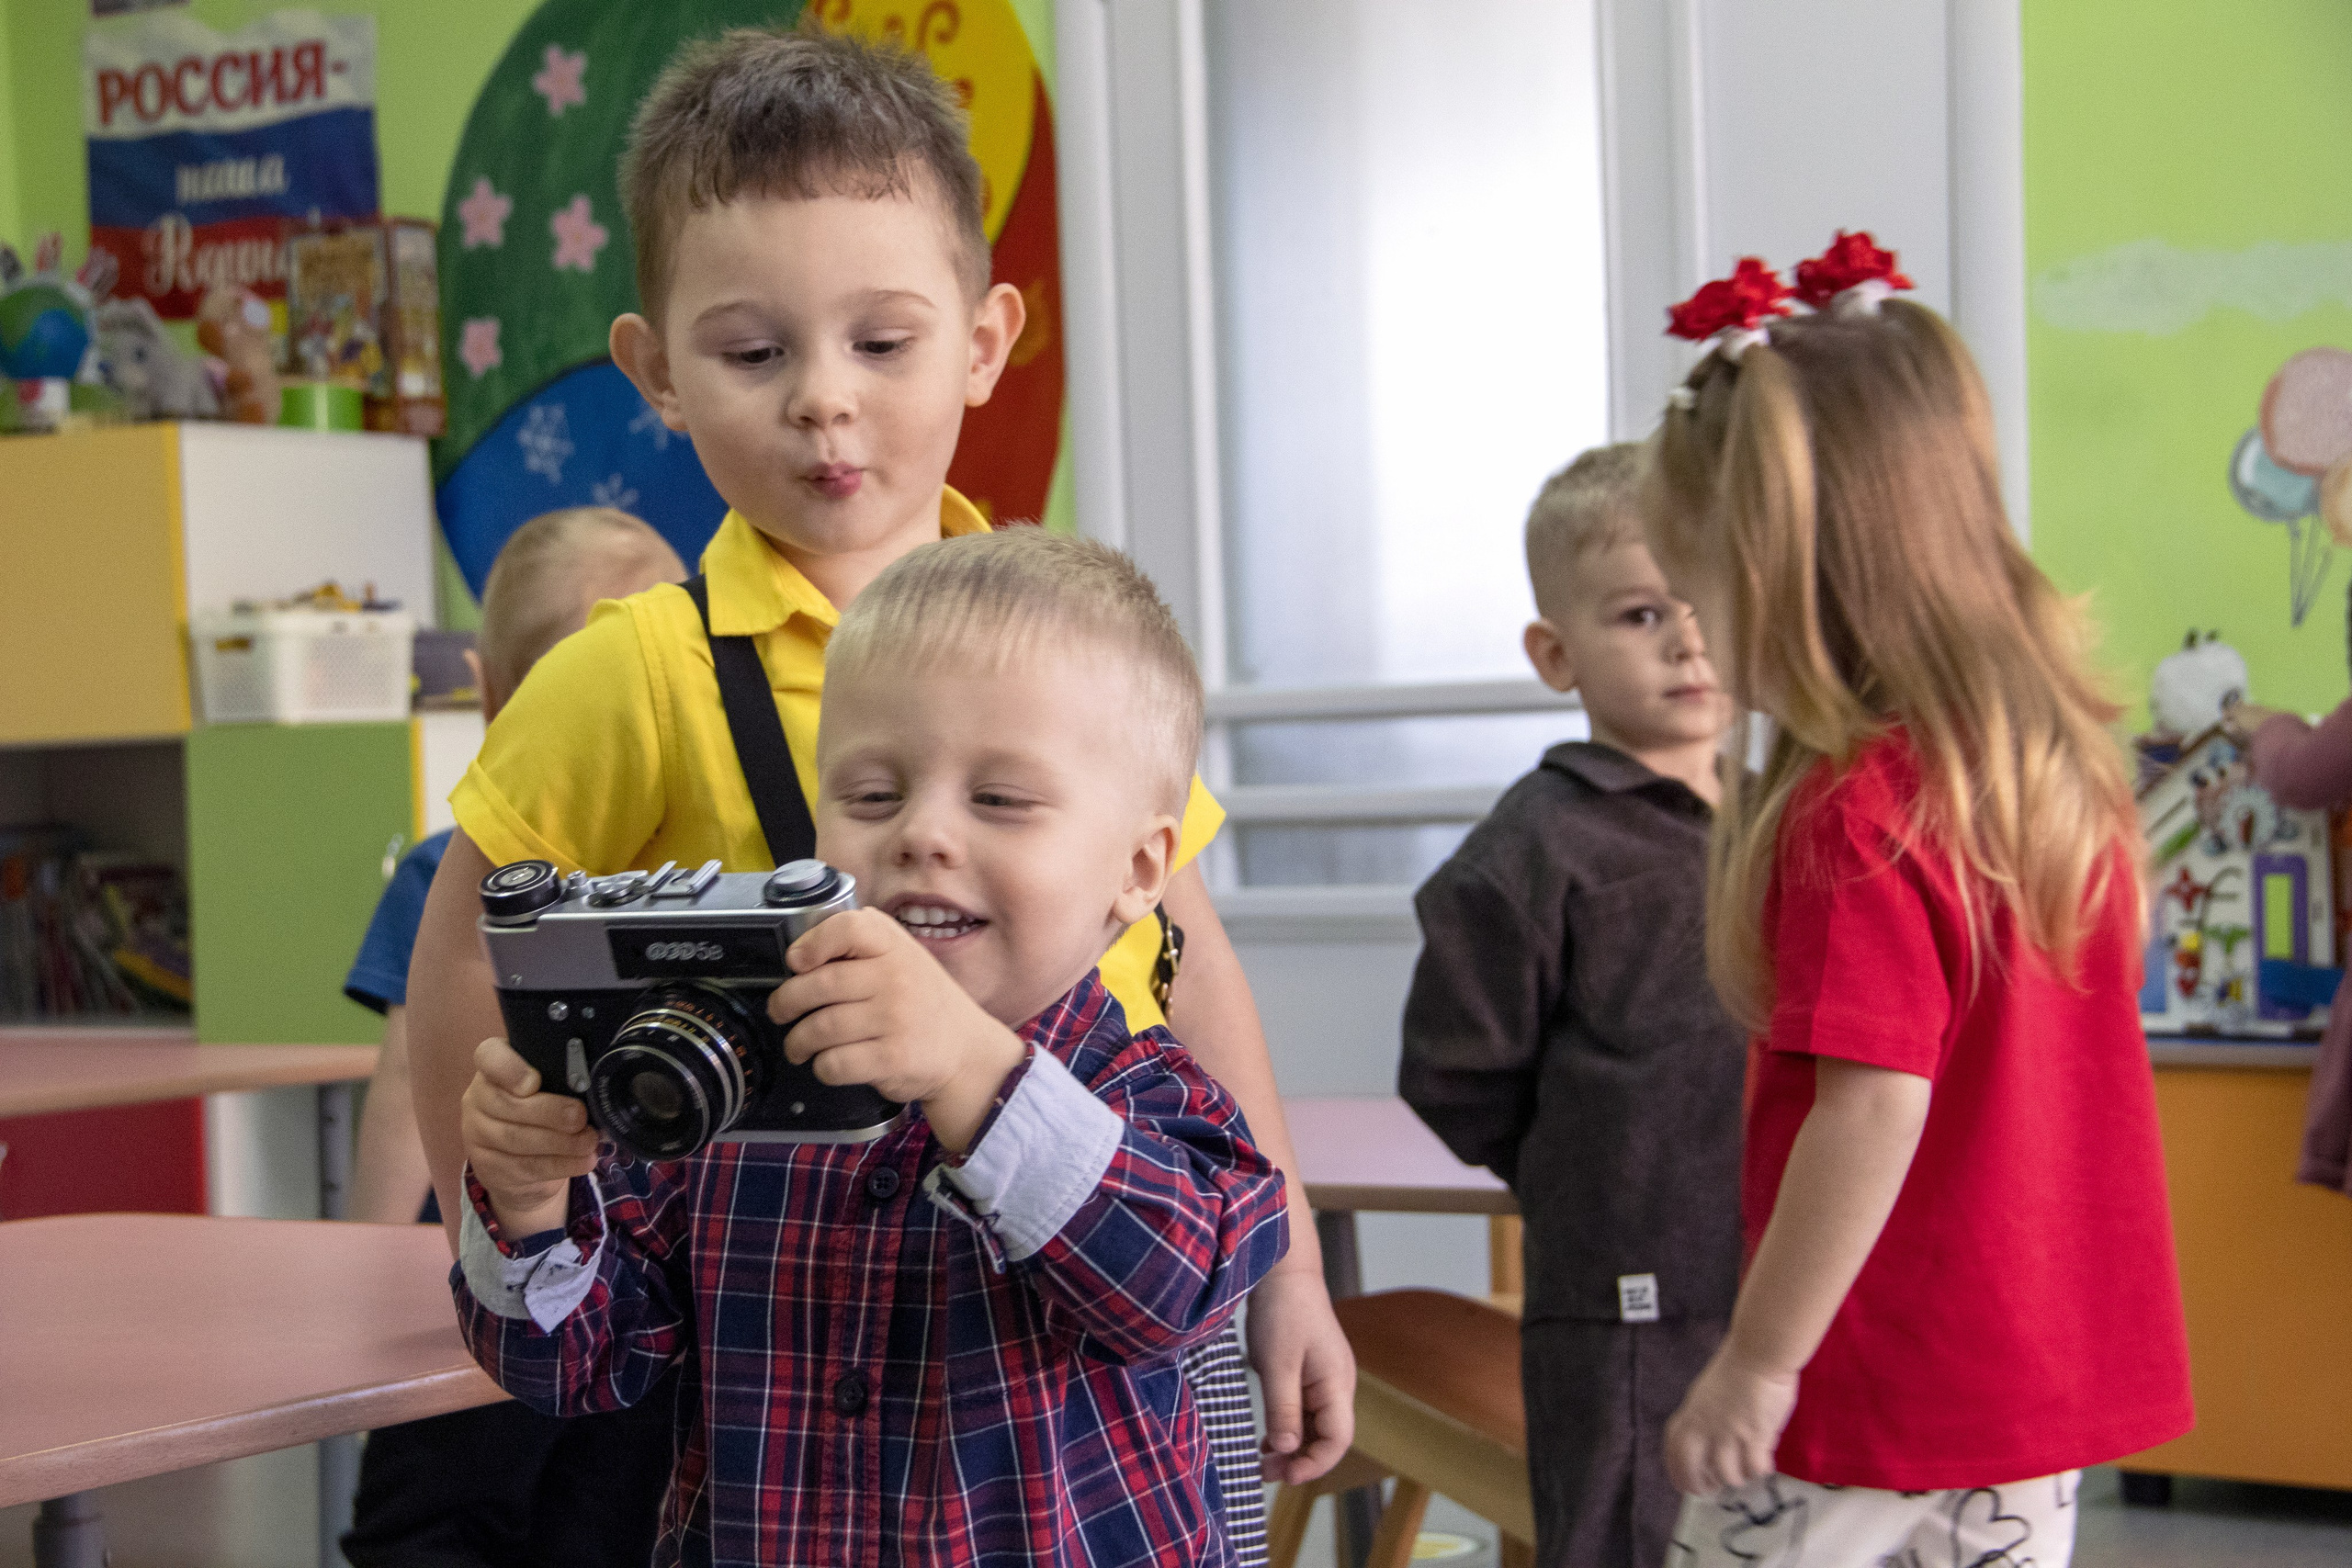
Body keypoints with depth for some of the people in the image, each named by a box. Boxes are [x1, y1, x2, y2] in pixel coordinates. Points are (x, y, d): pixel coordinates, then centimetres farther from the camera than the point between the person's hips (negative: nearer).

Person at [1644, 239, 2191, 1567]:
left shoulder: (1853, 814, -20)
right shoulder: (2068, 763, 5)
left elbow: (1876, 1108, -24)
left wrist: (1760, 1360, -18)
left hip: (1875, 1390, -8)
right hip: (2050, 1369, 8)